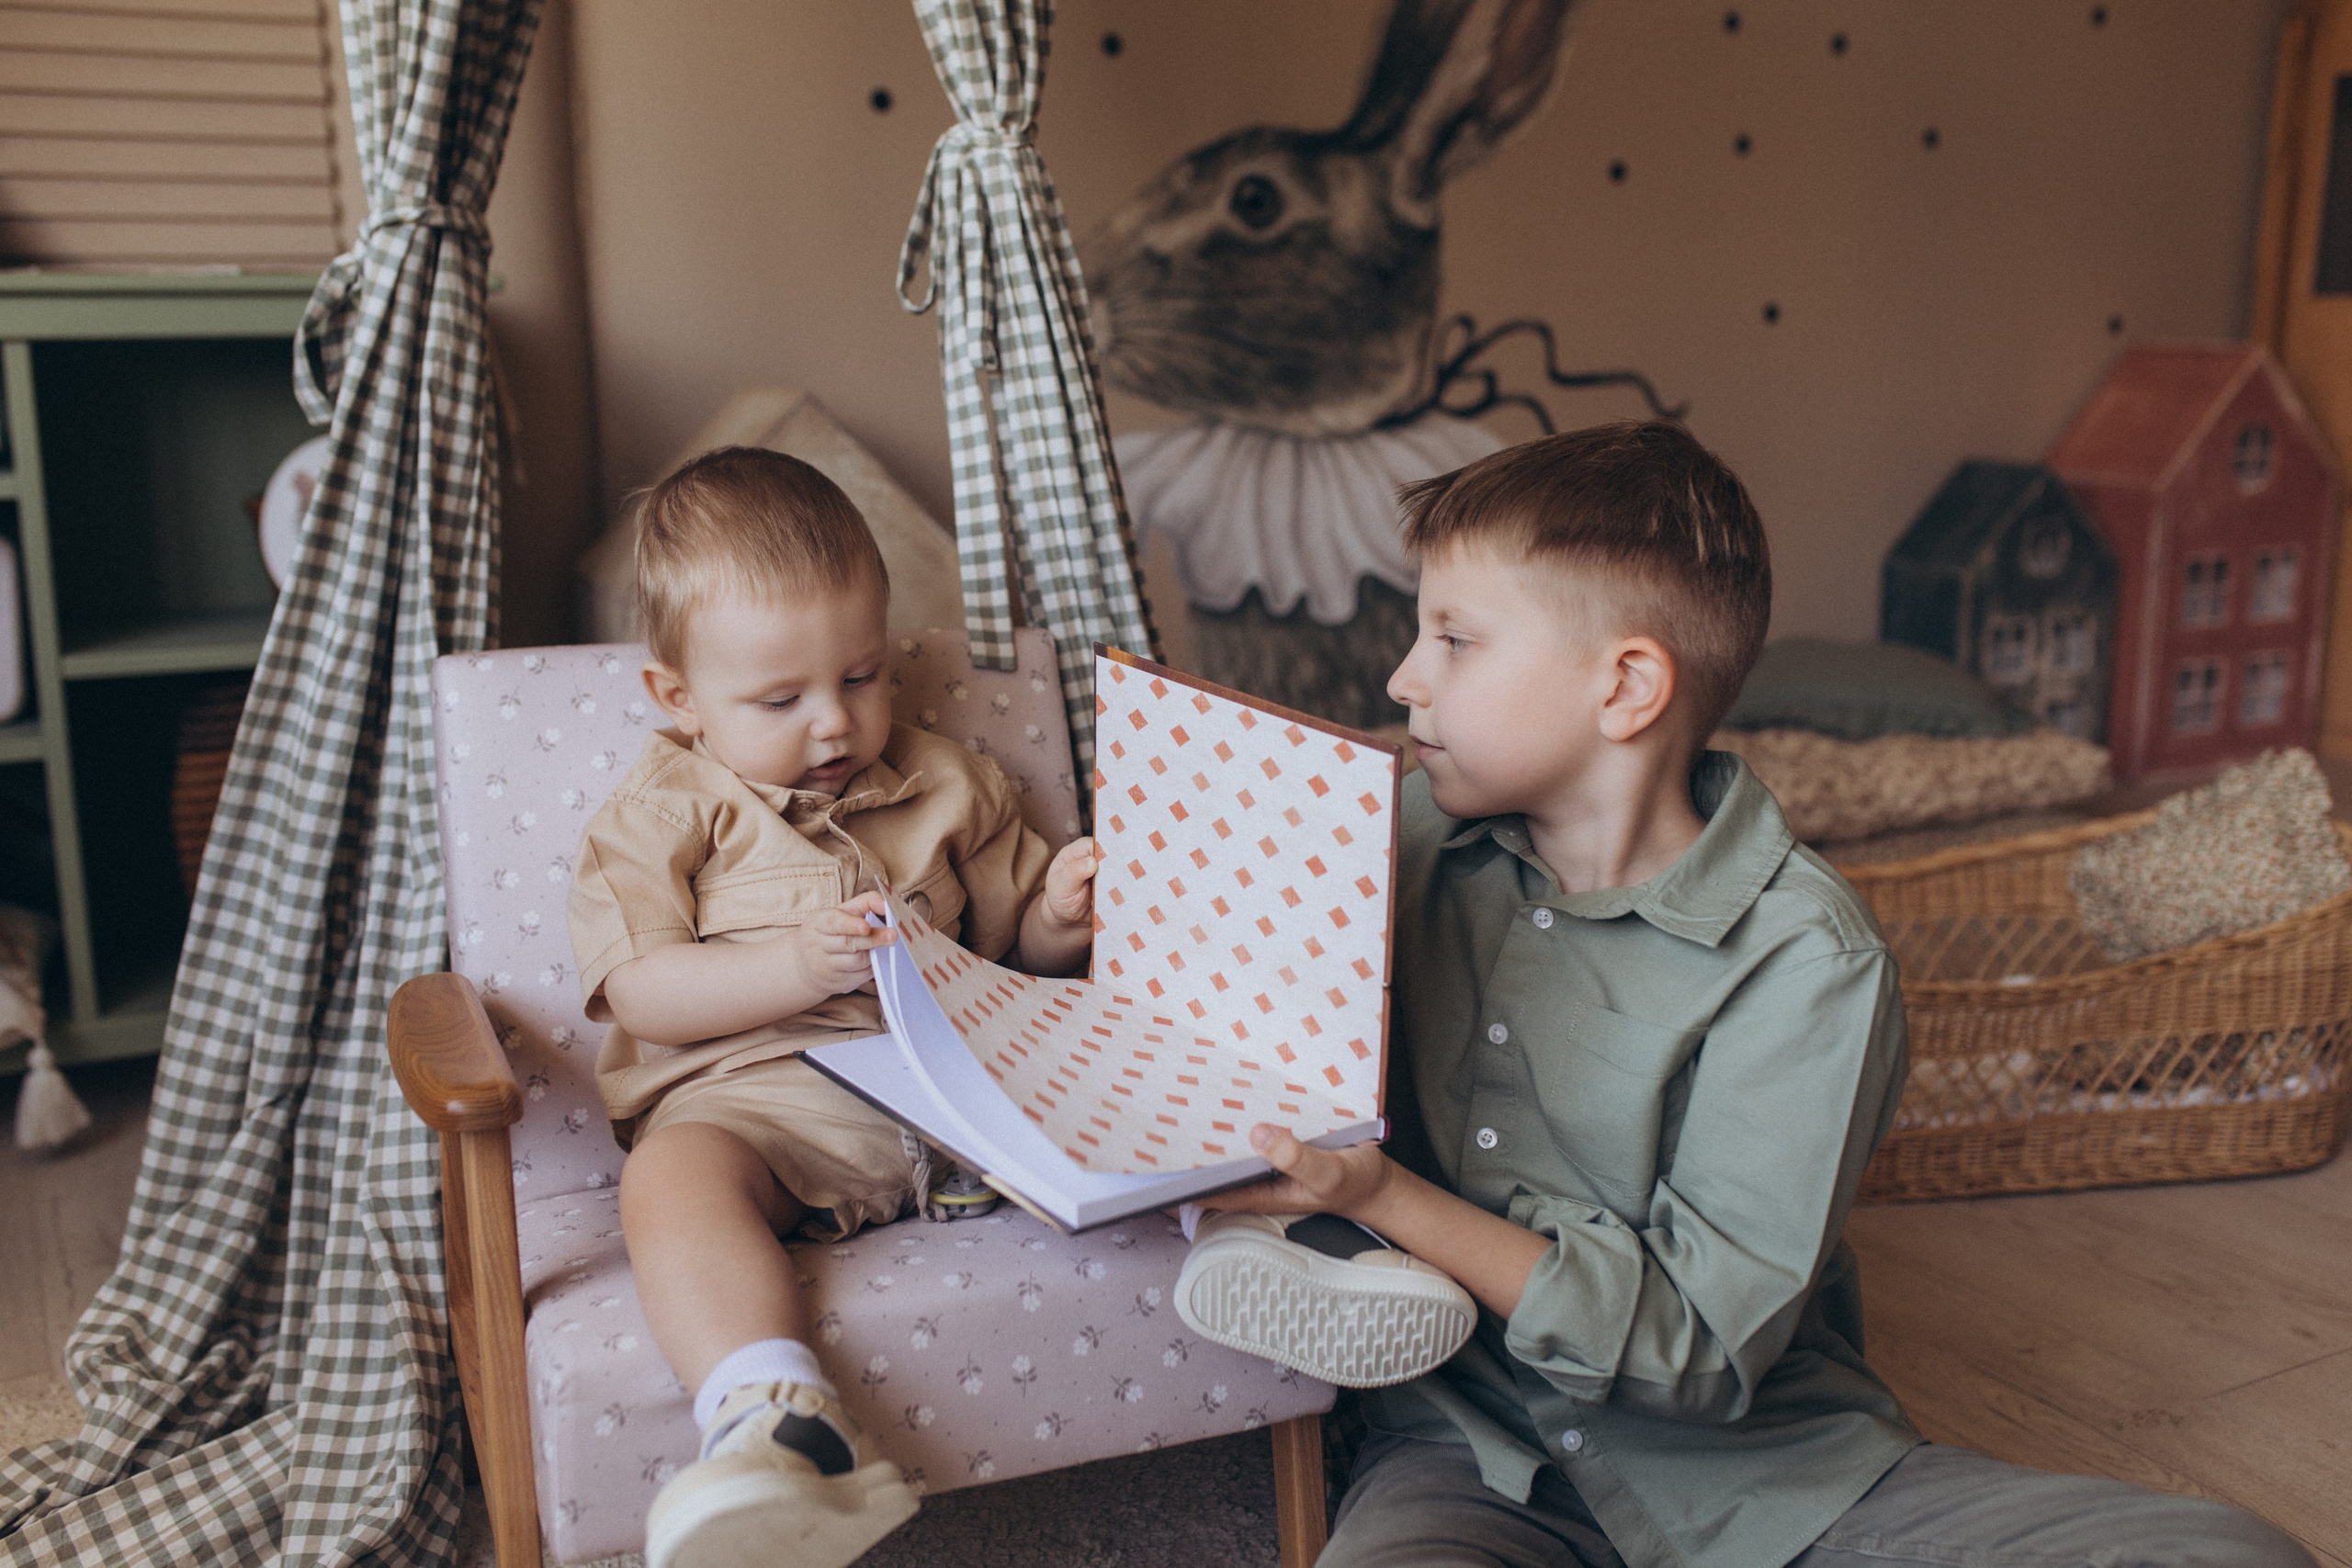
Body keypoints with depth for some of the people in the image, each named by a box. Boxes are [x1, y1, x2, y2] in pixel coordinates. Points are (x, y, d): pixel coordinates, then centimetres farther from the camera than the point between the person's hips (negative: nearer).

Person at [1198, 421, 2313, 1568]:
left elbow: (1698, 1348, -15)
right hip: (1477, 1451, 1)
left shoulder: (1802, 957, -13)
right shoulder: (1409, 839, 1)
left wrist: (1381, 1195, -22)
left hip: (1764, 1468, 0)